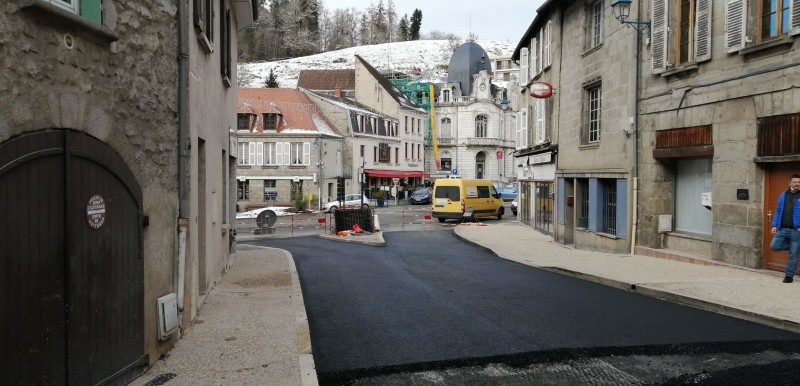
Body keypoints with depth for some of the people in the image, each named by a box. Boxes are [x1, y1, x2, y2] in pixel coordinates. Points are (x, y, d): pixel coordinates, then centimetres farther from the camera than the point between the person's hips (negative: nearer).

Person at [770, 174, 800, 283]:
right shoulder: (783, 195, 12)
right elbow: (778, 211, 13)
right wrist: (774, 225, 3)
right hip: (782, 229, 4)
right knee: (774, 246, -9)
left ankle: (789, 276, 12)